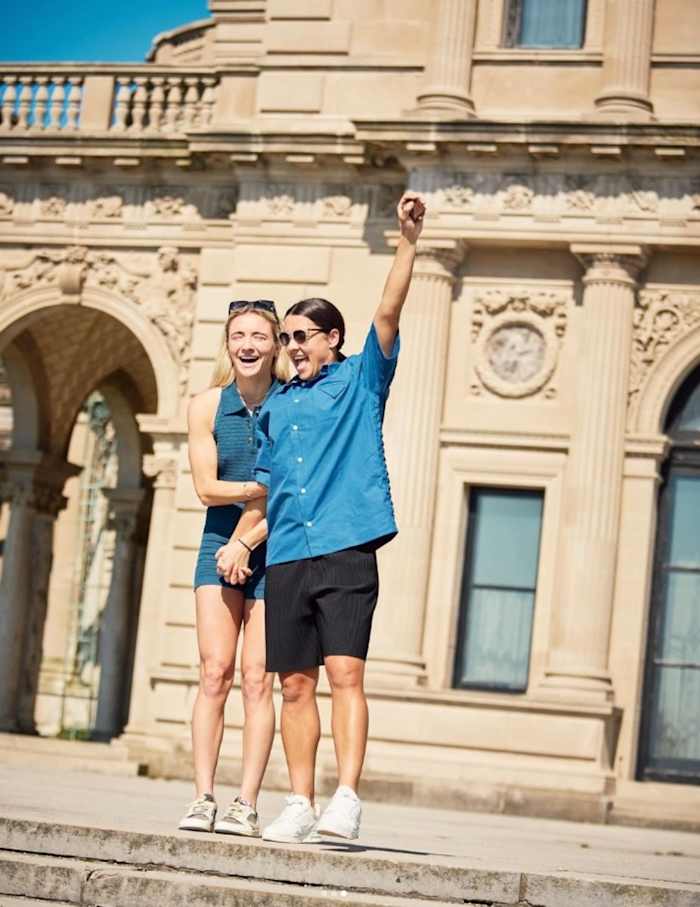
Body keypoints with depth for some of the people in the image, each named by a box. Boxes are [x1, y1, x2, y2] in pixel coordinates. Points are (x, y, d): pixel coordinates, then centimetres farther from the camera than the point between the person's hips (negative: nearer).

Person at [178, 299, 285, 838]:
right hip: (220, 546, 2)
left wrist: (247, 543, -14)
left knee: (257, 677, -7)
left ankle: (247, 805, -6)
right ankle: (203, 799, -7)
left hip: (274, 551, -2)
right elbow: (207, 489, -2)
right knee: (215, 672, -8)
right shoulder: (207, 407, 3)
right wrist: (268, 487, -11)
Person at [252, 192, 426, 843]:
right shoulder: (275, 407, 22)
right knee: (295, 684, 3)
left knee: (345, 673, -14)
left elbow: (388, 313, -4)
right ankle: (300, 806, 7)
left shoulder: (361, 379, 9)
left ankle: (347, 799, -19)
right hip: (285, 559, 5)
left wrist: (408, 241, -13)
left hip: (345, 549, -5)